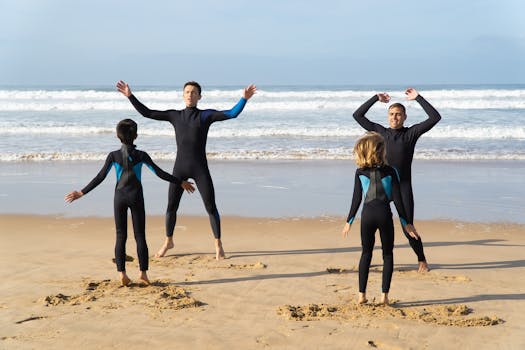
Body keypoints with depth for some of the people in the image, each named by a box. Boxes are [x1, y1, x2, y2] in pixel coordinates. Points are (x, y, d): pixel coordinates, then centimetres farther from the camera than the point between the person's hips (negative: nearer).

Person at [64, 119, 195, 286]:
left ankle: (122, 273, 2)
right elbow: (160, 173, -3)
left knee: (121, 236, 6)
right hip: (136, 197, -1)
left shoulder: (113, 156, -3)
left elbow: (100, 177, -5)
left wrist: (82, 193, 2)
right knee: (140, 236, 4)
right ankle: (143, 272, 1)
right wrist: (181, 183, 7)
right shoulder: (141, 155, -5)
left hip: (119, 197, 1)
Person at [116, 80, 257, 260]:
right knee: (171, 206, 7)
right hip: (180, 167, 2)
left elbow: (232, 114, -9)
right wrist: (130, 96, 6)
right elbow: (147, 113, 12)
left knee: (211, 207, -2)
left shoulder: (206, 115, 2)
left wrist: (244, 99, -24)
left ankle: (218, 244, 13)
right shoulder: (174, 115, 10)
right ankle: (168, 241, 28)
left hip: (200, 168, -2)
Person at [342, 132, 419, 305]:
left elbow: (356, 200, 3)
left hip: (367, 214, 2)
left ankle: (362, 294, 9)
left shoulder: (360, 172, 3)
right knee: (388, 254, 9)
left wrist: (349, 221, 12)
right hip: (384, 213, -2)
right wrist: (406, 223, 4)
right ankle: (384, 294, 4)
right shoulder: (390, 172, -1)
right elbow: (397, 200, -2)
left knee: (366, 253, 12)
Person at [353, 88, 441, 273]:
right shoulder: (380, 131, 9)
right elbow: (357, 115, 13)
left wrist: (418, 98, -3)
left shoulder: (411, 133, 3)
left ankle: (422, 261, 19)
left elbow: (435, 117, -5)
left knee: (408, 230, -3)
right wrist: (376, 98, 13)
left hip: (403, 187, -2)